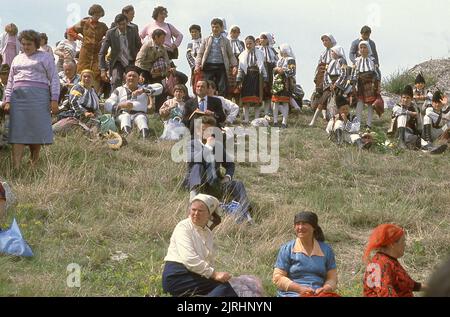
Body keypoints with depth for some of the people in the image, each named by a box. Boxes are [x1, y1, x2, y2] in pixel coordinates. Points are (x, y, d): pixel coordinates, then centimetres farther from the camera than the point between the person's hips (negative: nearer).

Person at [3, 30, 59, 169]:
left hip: (38, 95, -3)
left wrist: (54, 99, -7)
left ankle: (34, 161, 12)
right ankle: (16, 168, -12)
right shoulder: (17, 59, 22)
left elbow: (54, 79, 2)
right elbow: (10, 81, 21)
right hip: (18, 96, 3)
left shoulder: (45, 57, 9)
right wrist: (7, 101, 10)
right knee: (18, 132, -5)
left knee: (37, 130, -5)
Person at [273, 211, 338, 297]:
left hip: (319, 293, 2)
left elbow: (332, 278, 15)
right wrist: (300, 289, -11)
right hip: (292, 294, -2)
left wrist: (326, 289, -8)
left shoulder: (326, 250, 15)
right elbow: (277, 278, 2)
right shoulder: (286, 249, 8)